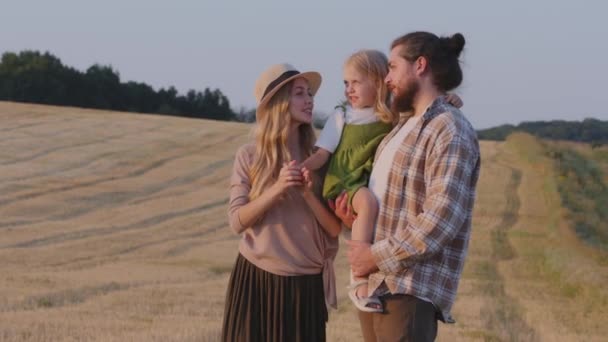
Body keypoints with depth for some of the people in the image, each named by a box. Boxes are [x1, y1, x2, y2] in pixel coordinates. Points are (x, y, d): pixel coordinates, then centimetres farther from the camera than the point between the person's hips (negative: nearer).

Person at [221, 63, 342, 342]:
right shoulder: (249, 157, -1)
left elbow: (336, 228, 0)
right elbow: (237, 221, -7)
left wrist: (308, 194, -16)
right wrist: (277, 189, -19)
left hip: (306, 284, 1)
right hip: (256, 279, -1)